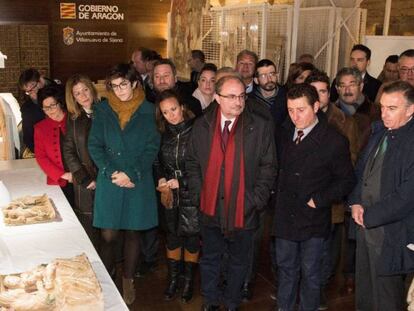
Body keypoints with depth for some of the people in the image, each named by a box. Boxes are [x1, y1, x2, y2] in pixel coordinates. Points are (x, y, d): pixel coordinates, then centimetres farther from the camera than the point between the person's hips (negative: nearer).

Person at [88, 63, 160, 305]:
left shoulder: (147, 110, 1)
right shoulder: (103, 109, 4)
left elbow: (152, 147, -3)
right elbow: (94, 145, 2)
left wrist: (131, 174, -12)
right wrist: (112, 173, -11)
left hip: (139, 182, 0)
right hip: (109, 182, 0)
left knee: (133, 233, 10)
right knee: (108, 236, 1)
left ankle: (128, 280, 27)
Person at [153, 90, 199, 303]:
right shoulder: (164, 133, 2)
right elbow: (158, 161, 14)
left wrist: (181, 182, -13)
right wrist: (161, 179, -3)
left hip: (191, 194, -4)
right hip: (171, 195, 4)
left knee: (192, 237, 7)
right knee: (173, 235, 15)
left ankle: (189, 280, 27)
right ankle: (173, 278, 32)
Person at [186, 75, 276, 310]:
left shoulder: (261, 127, -8)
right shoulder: (202, 126, 0)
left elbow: (268, 167, -5)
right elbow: (192, 163, 7)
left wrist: (257, 200, -10)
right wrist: (197, 194, 0)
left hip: (243, 210, -1)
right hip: (211, 208, 2)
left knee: (239, 262, 16)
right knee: (210, 260, 18)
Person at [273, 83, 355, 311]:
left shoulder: (334, 141, -13)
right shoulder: (283, 133, 1)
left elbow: (345, 180, -7)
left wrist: (319, 200, -14)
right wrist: (277, 195, 4)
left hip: (313, 218, -4)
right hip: (285, 215, 4)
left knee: (310, 272, 13)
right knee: (285, 268, 18)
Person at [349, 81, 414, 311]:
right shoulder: (380, 131, 7)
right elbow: (361, 169, 16)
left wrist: (369, 217, -13)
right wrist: (356, 203, 1)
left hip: (391, 235, -7)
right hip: (366, 226, 7)